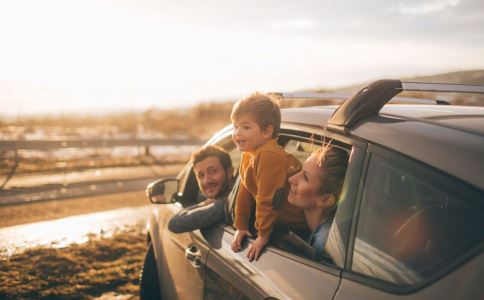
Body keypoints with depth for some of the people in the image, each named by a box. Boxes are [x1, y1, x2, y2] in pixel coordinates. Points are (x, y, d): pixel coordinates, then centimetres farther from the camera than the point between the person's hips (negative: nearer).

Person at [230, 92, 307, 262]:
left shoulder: (269, 155, -28)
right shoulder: (247, 155, 5)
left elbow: (267, 200, -26)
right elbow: (244, 193, 10)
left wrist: (263, 235, -19)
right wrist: (240, 226, 10)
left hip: (298, 224, -8)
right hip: (281, 218, 9)